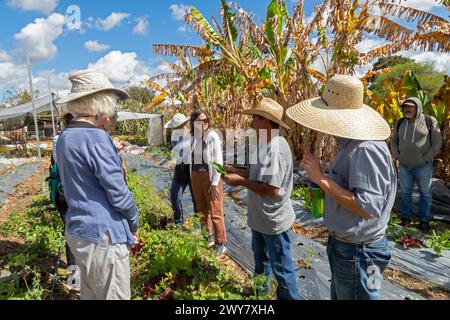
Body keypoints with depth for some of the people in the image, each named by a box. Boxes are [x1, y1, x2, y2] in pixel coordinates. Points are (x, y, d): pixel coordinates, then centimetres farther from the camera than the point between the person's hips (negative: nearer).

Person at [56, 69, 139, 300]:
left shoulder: (65, 137, 6)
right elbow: (118, 193, -18)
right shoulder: (95, 138, -22)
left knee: (90, 294, 24)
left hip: (78, 230, 9)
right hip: (103, 234, -9)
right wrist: (134, 223, -2)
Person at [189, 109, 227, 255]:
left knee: (216, 213, 1)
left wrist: (215, 183, -17)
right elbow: (192, 158, 12)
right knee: (202, 210, 18)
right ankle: (208, 238, 36)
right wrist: (192, 178, 12)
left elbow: (218, 161, -14)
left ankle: (220, 245, 16)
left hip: (210, 177, -6)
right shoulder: (193, 137, 5)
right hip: (196, 177, 6)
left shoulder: (212, 136, -12)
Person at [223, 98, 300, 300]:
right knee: (261, 261, 30)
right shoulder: (264, 145, 4)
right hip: (260, 218, 10)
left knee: (281, 268, 11)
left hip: (274, 221, -10)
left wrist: (241, 182, -23)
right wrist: (237, 171, 2)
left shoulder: (276, 149, -28)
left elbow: (271, 189, -31)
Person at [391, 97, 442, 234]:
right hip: (404, 166, 3)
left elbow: (437, 143, -8)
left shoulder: (430, 121, -9)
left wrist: (426, 159, -11)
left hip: (423, 166, -3)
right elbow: (394, 141, 13)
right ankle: (406, 218, 25)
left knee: (425, 193, 9)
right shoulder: (400, 123, 3)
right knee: (405, 192, 11)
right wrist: (397, 156, 3)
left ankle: (424, 220, 22)